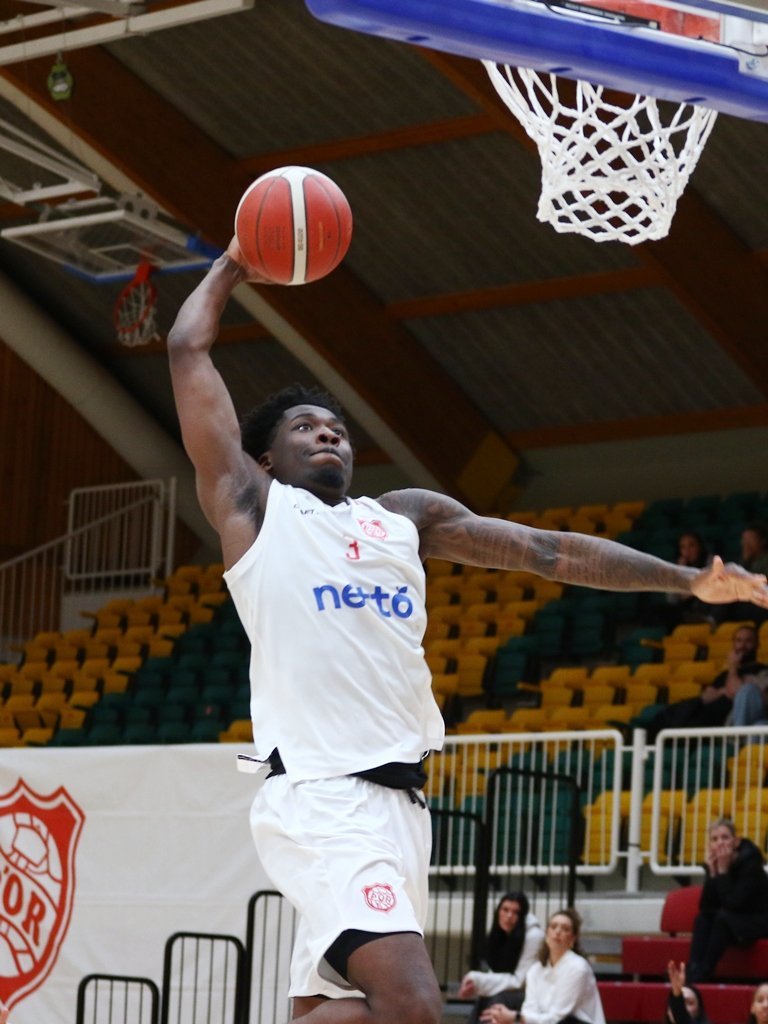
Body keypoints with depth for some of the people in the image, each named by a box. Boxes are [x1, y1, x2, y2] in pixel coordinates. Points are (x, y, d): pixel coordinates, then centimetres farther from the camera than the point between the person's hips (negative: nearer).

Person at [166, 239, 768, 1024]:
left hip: (399, 799, 7)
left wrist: (686, 579, 16)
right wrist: (229, 269, 24)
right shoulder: (251, 504, 7)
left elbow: (546, 550, 21)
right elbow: (188, 349, 7)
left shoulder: (403, 516, 23)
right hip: (318, 799, -7)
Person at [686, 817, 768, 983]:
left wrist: (723, 871, -29)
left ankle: (702, 975, -30)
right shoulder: (714, 863, -5)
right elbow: (706, 907, -11)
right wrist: (712, 873, -21)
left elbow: (734, 903, -31)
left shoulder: (750, 862, -21)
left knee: (723, 916, -30)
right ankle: (692, 973, -30)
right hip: (731, 925, 6)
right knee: (703, 917, -18)